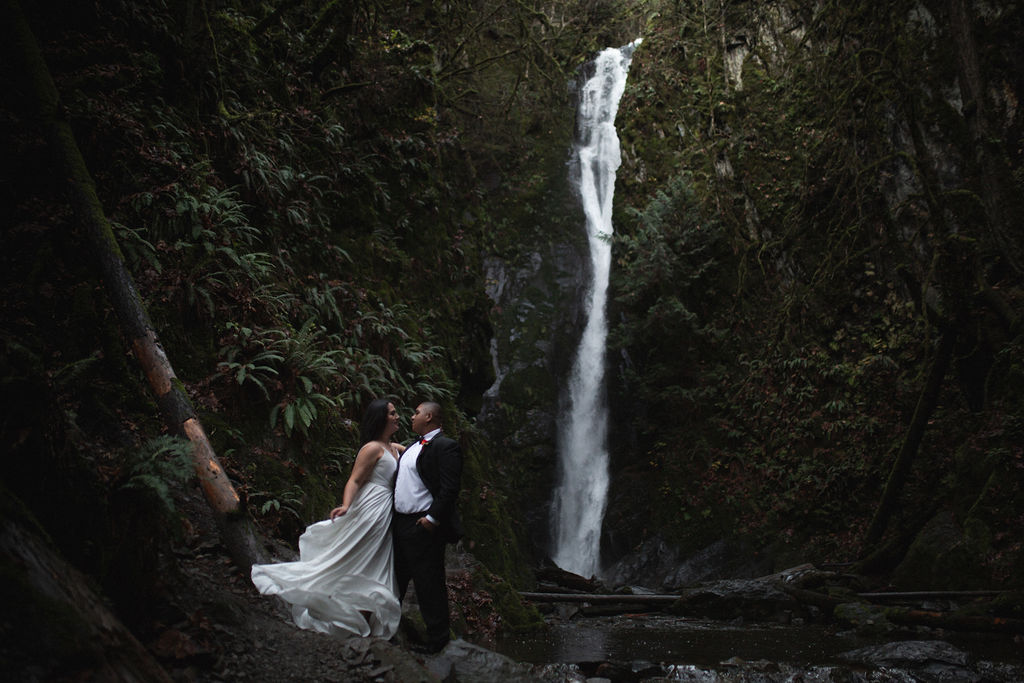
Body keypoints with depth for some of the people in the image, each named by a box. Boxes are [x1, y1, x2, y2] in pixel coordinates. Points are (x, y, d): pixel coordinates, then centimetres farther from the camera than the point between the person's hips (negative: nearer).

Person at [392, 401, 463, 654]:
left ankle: (437, 637, 11)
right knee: (395, 577, 20)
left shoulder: (445, 446, -12)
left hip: (424, 526, -9)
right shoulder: (412, 447, 16)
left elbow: (450, 488, -19)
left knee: (429, 583, -1)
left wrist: (432, 518, -22)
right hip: (401, 523, 9)